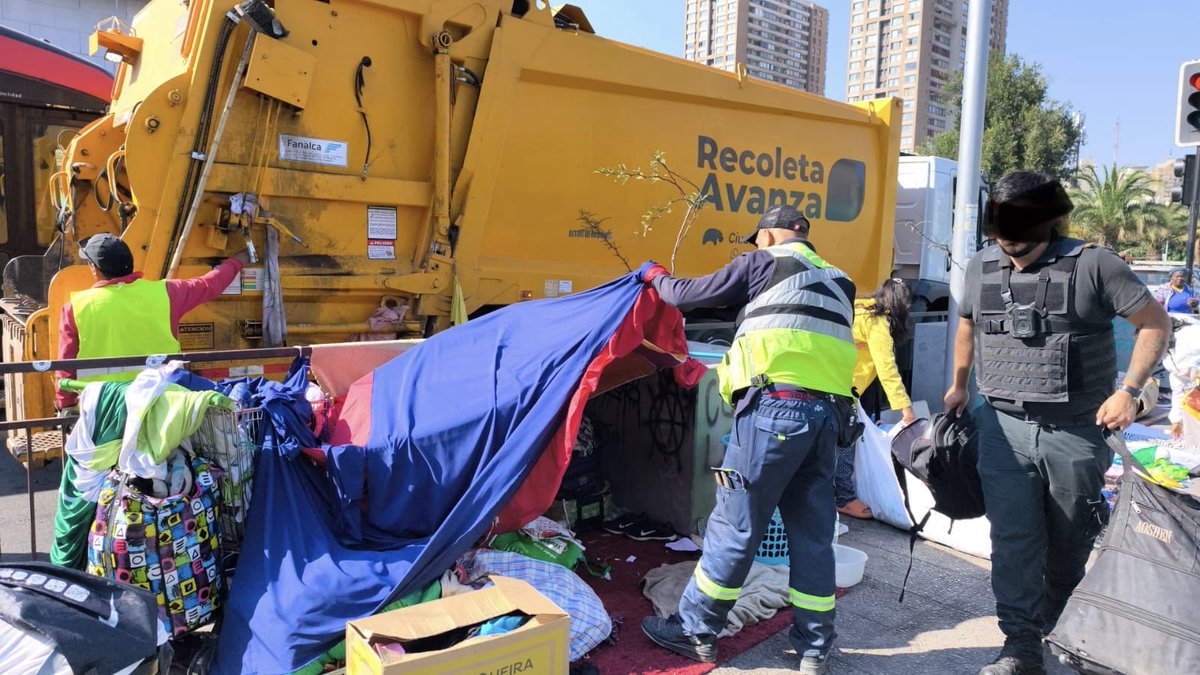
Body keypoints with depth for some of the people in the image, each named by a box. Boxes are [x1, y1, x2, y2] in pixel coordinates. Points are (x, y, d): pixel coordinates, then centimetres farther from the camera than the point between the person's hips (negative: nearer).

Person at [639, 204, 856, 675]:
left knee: (735, 525, 2)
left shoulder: (766, 263, 6)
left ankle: (695, 632, 14)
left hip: (776, 408, -7)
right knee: (813, 533, 12)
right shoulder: (837, 281, 24)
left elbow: (689, 295, 8)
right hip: (829, 414, 7)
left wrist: (657, 277, 30)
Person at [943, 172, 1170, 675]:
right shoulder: (981, 267, 2)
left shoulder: (1091, 265, -11)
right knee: (1013, 539, 1)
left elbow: (1155, 322, -5)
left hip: (1077, 432, -2)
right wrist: (958, 386, 23)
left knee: (1068, 544, 15)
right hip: (1003, 428, 2)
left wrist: (1128, 391, -14)